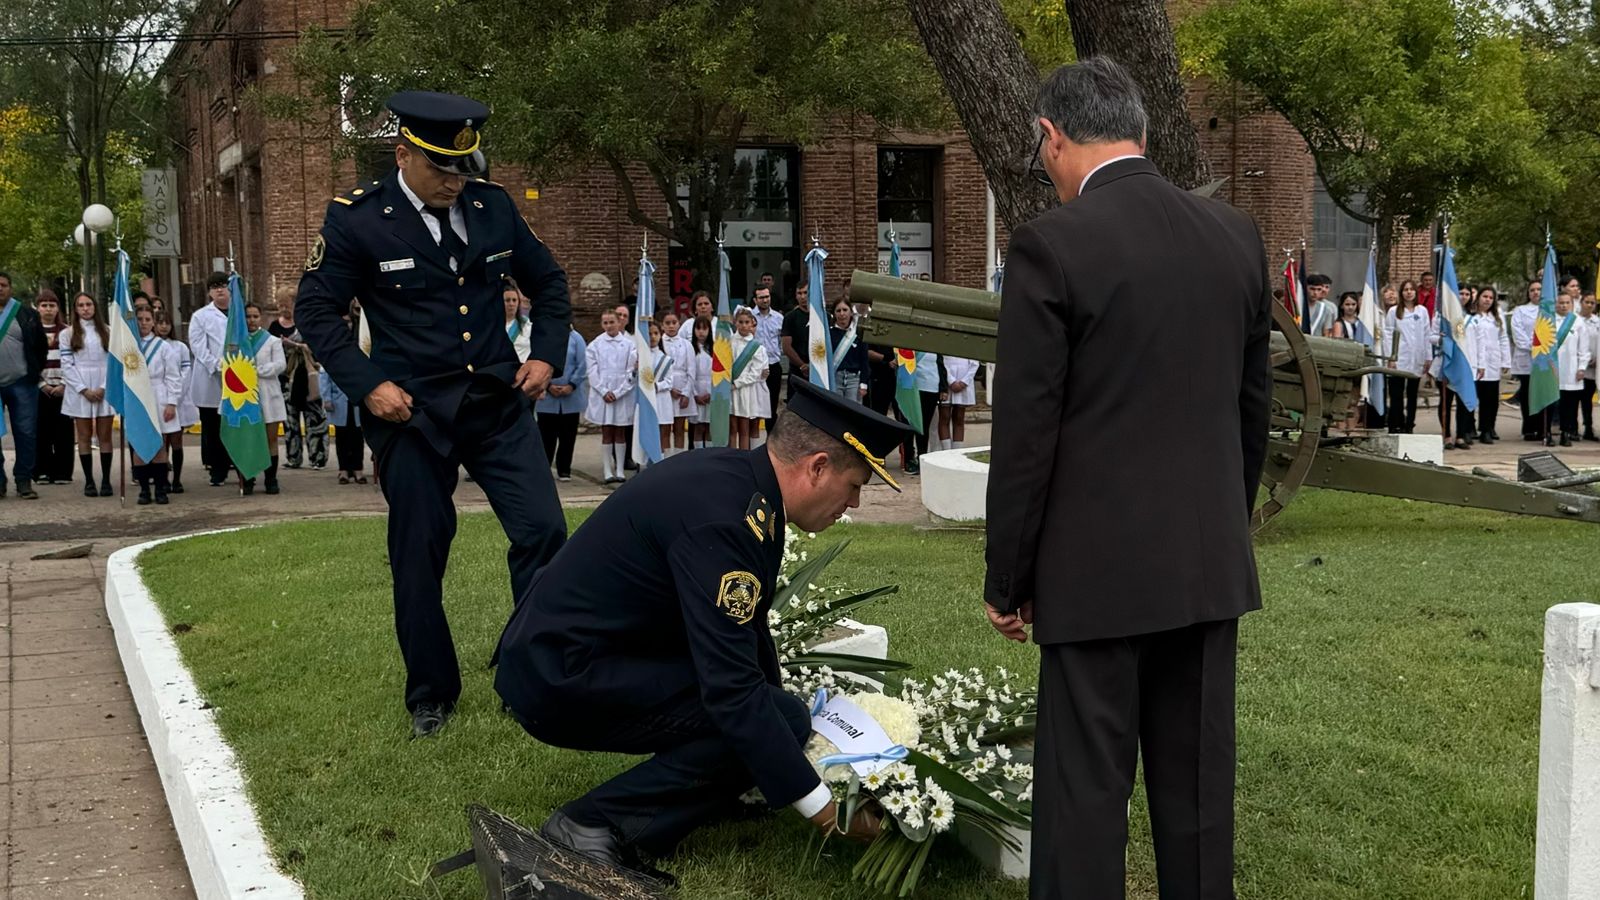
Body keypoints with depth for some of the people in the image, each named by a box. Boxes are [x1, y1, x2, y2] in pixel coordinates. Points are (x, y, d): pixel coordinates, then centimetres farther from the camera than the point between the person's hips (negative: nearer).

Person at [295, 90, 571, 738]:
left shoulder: (492, 205, 2)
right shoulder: (357, 218, -7)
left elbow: (548, 282, 15)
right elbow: (316, 311, -3)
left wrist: (546, 354, 2)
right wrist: (367, 385, -12)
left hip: (498, 400, 2)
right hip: (413, 411, -2)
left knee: (543, 530, -7)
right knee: (419, 556, 5)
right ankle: (430, 695, 22)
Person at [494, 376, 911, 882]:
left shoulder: (736, 477, 2)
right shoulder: (723, 517, -26)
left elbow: (748, 629, 15)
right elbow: (735, 690, -28)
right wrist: (825, 812, -23)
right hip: (561, 679, -10)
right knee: (781, 721, -17)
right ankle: (595, 825, -13)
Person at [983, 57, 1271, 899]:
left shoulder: (1051, 244, -13)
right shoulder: (1236, 235, 5)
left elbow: (1025, 431, -12)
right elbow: (1253, 405, 13)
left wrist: (1006, 582, -3)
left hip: (1098, 572, -6)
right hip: (1211, 566, 6)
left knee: (1084, 795, 1)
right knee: (1198, 785, 14)